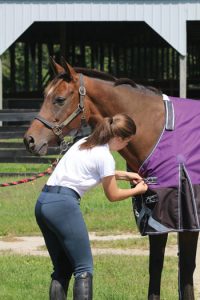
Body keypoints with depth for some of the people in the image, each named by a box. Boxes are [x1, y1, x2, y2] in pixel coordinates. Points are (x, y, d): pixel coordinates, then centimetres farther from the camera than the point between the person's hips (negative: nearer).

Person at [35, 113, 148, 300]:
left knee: (61, 269, 14)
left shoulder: (85, 143, 19)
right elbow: (113, 195, 5)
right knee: (84, 269, -5)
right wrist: (136, 190, 21)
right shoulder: (105, 156, -6)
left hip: (43, 202, 9)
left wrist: (125, 175, 36)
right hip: (64, 204, -9)